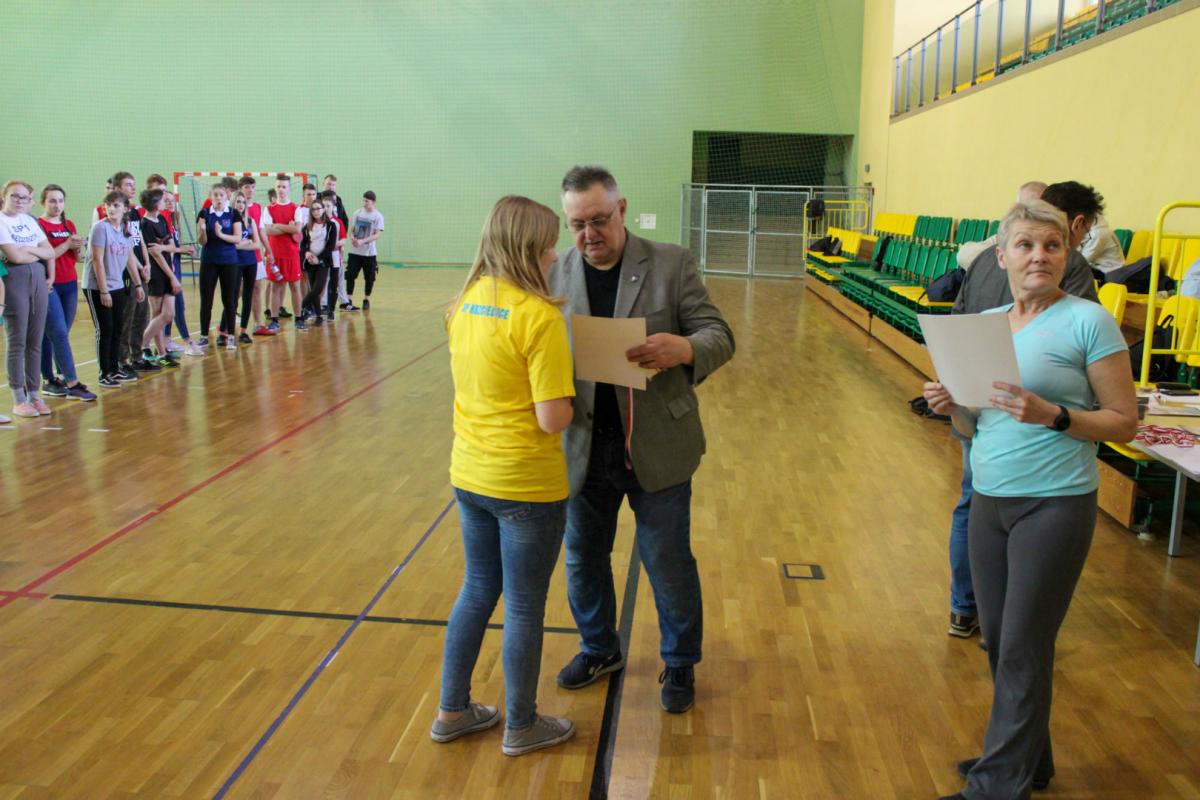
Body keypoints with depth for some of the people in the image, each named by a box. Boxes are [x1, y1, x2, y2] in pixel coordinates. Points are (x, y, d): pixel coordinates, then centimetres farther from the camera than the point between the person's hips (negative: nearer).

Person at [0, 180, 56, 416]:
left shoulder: (30, 220, 15)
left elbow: (50, 252, 12)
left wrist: (29, 249, -5)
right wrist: (40, 253, 2)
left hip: (38, 279, 6)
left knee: (35, 342, 7)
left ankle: (34, 394, 13)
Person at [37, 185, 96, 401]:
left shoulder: (69, 225, 13)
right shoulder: (38, 225, -7)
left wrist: (77, 248, -4)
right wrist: (67, 244, -19)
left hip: (70, 284, 7)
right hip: (49, 286, -6)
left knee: (60, 334, 9)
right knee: (59, 334, -9)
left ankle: (53, 380, 16)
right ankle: (73, 384, -12)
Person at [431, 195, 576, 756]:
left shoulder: (465, 303, 2)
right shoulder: (538, 316, -20)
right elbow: (553, 418, -23)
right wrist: (572, 391, -3)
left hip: (469, 475, 7)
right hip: (526, 485, -7)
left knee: (478, 589, 23)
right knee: (524, 607, 11)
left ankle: (452, 712, 36)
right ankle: (521, 727, 29)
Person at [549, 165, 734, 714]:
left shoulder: (671, 264, -7)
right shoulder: (556, 275, 0)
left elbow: (720, 335, -8)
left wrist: (685, 348, -30)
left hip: (656, 447, -3)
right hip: (584, 447, 3)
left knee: (669, 564, 9)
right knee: (583, 558, 18)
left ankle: (680, 663, 33)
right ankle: (599, 649, 43)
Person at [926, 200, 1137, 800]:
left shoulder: (1088, 322, -9)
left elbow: (1124, 421, -9)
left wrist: (1054, 416, -24)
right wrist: (953, 407, -8)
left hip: (1054, 506, -6)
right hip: (989, 501, 6)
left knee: (1023, 649, 3)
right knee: (999, 641, 15)